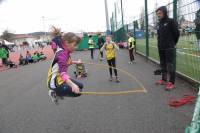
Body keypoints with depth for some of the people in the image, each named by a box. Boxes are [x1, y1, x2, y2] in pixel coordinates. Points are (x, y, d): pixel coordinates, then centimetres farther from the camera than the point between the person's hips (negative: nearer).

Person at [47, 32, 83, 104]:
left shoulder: (66, 51, 2)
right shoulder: (62, 53, -27)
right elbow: (63, 72, -42)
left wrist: (76, 62, 40)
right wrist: (72, 84, -57)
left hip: (61, 78, 10)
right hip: (55, 82, -10)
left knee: (80, 86, 16)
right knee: (77, 92, -10)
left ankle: (58, 93, 19)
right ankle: (54, 93, 3)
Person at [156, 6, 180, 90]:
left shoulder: (171, 22, -6)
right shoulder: (159, 24, 14)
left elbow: (177, 33, -5)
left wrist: (173, 43, 4)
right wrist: (160, 45, 10)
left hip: (170, 48, -7)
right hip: (161, 48, 7)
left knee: (171, 65, -4)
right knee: (163, 65, 14)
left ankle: (171, 83, 1)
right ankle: (164, 80, 26)